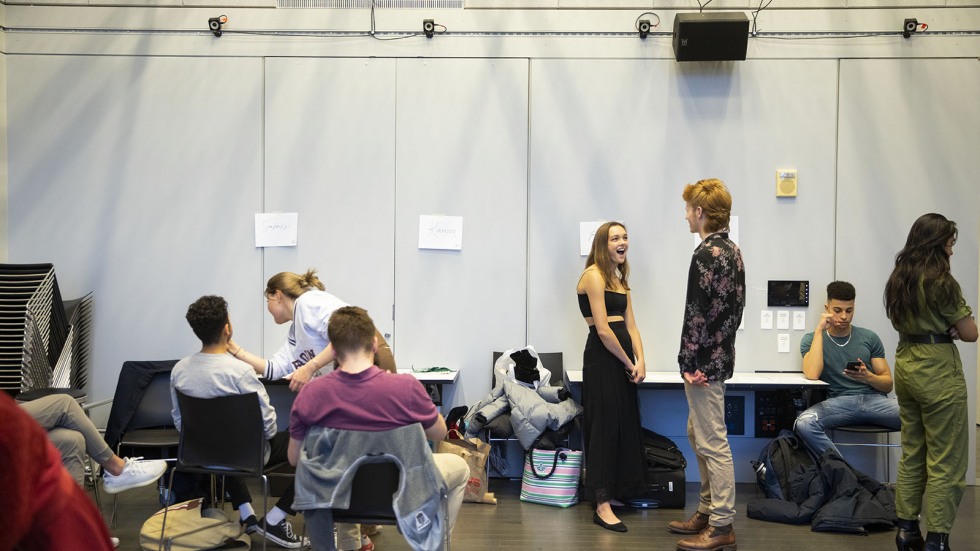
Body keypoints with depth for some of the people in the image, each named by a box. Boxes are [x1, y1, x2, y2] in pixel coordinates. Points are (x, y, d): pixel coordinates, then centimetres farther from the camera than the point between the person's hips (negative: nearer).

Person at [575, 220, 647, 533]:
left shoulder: (621, 279, 17)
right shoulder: (594, 275, -11)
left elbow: (631, 325, 10)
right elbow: (603, 329, -16)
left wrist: (640, 361, -3)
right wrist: (629, 363, -9)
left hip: (623, 358, 9)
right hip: (602, 356, -9)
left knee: (624, 424, 12)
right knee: (604, 426, -6)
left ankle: (613, 492, 25)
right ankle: (602, 506, -1)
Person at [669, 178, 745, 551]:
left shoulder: (706, 254, -17)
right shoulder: (732, 250, 12)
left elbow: (697, 313, -20)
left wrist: (688, 363, -14)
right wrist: (714, 350, 15)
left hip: (705, 362, -10)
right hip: (722, 354, 10)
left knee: (713, 443, -4)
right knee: (698, 435, 19)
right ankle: (708, 511, 28)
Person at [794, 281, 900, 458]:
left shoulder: (869, 337, 16)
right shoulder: (812, 339, 11)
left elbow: (888, 384, 15)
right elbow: (812, 374, -11)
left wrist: (868, 377, -9)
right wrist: (819, 330, -6)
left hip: (874, 398, 2)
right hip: (838, 401, -1)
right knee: (803, 424, -34)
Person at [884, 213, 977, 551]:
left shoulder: (897, 279, 8)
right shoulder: (940, 281, -15)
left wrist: (943, 327, 5)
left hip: (905, 365, 8)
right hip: (938, 370, -8)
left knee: (912, 453, 16)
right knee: (946, 461, 0)